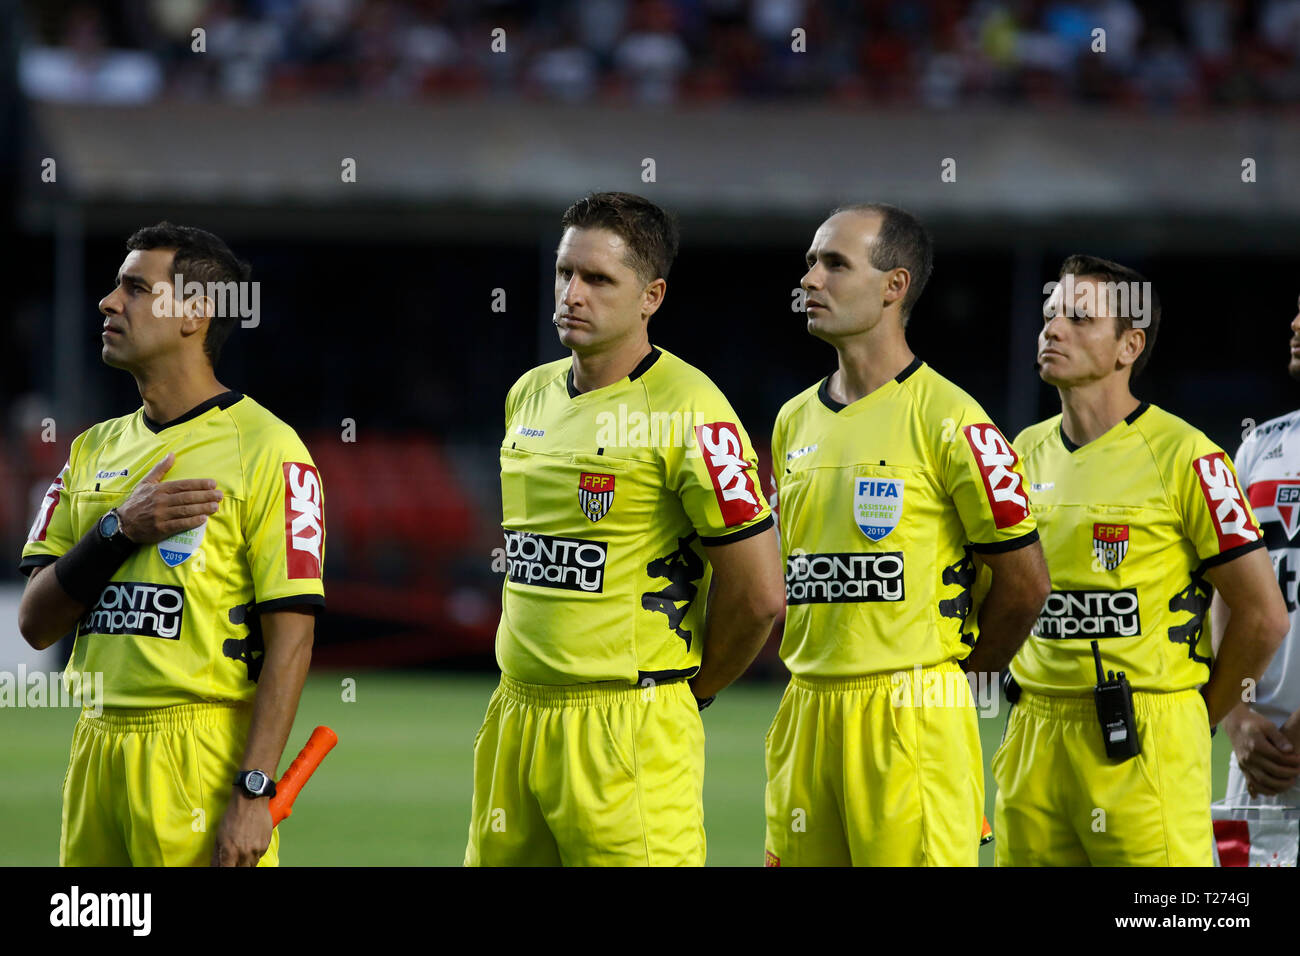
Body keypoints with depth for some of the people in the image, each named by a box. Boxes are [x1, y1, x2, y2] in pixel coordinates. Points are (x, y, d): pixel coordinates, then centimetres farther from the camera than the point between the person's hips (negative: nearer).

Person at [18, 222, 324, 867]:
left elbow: (290, 634, -11)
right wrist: (121, 531, -8)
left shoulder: (265, 448, -5)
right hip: (99, 743, 6)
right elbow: (36, 625, 9)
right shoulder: (95, 449, 15)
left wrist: (254, 794, -19)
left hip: (203, 755, -6)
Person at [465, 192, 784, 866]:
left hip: (628, 730, -7)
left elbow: (758, 594, -11)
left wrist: (685, 692, 2)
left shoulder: (686, 413, -11)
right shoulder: (529, 396, 13)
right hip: (518, 711, 7)